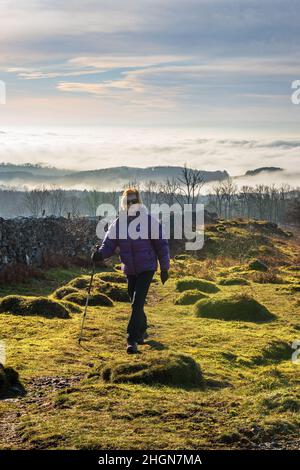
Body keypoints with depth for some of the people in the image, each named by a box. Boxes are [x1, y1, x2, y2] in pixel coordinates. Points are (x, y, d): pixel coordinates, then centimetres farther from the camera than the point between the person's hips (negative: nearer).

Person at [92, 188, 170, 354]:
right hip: (130, 270, 4)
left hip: (147, 269, -4)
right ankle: (142, 331, 40)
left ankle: (132, 340, -11)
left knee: (137, 304, -14)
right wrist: (100, 254, -23)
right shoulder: (117, 224, 0)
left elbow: (161, 245, -3)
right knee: (135, 304, 16)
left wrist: (164, 268, 0)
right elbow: (109, 245, 0)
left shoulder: (150, 222, -9)